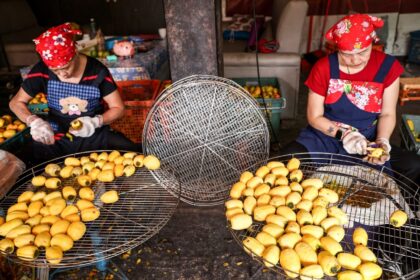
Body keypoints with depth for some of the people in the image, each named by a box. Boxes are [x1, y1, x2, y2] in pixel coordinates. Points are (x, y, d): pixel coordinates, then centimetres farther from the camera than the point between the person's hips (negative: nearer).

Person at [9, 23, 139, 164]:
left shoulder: (97, 71, -14)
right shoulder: (42, 71, -10)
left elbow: (118, 108, -7)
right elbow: (16, 102, 1)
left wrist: (96, 121, -27)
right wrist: (33, 121, -20)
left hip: (95, 136, 0)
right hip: (56, 139, 1)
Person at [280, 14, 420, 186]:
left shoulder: (387, 67, -7)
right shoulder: (323, 68, -10)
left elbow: (387, 114, 0)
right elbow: (315, 117, -6)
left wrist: (382, 141, -20)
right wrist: (343, 133, -22)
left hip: (367, 141, 2)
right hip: (325, 137, -1)